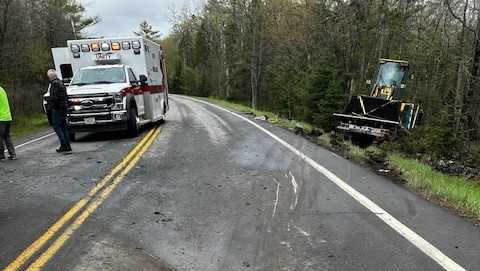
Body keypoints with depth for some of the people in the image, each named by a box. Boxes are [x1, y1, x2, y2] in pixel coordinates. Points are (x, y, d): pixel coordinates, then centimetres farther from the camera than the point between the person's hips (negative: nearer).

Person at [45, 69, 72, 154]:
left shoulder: (54, 83, -12)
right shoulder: (61, 82, 17)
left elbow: (54, 97, -19)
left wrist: (49, 107, -14)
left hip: (57, 108, -9)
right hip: (64, 107, 9)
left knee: (56, 126, -5)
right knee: (63, 126, 11)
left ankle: (64, 146, -10)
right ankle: (67, 147, 13)